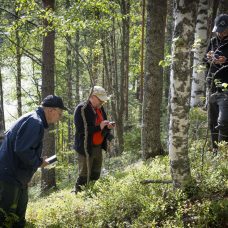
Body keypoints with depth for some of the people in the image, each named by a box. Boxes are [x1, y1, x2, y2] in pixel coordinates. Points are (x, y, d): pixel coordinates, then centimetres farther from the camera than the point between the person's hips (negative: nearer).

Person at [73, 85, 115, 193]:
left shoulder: (100, 108, 10)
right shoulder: (81, 109, -14)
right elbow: (81, 130, -22)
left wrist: (108, 126, -1)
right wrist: (99, 127, -24)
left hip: (98, 147, 8)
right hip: (86, 148, -8)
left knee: (95, 175, 13)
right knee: (84, 175, -3)